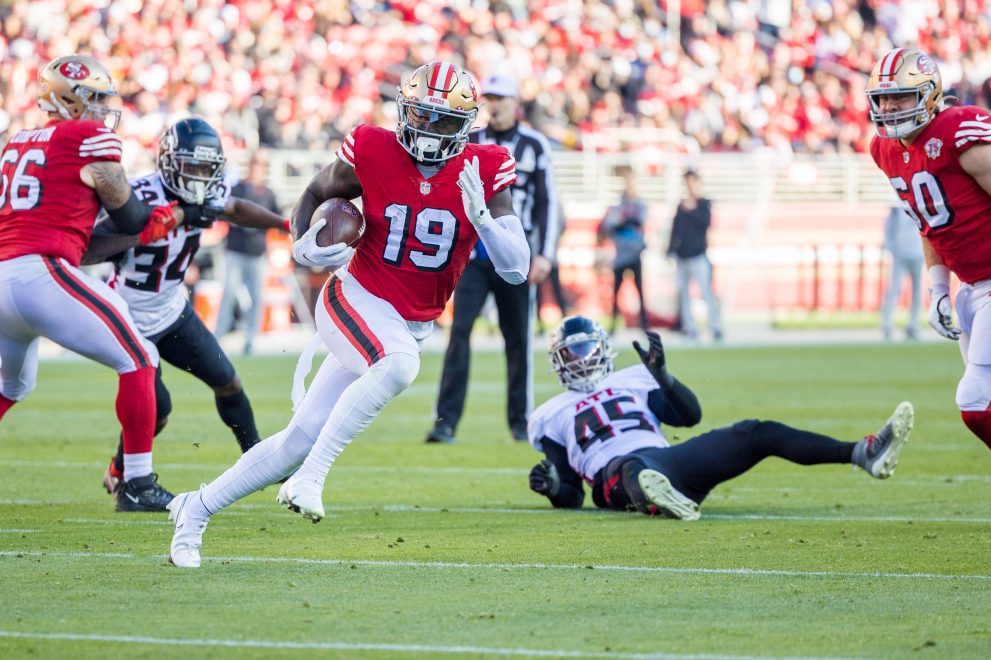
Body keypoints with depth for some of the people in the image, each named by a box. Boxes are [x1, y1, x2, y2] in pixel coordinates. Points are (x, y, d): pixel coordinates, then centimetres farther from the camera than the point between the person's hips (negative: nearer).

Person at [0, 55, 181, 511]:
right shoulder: (92, 139, 1)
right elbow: (132, 223, 7)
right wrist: (178, 213, 24)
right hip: (41, 275, -8)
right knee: (139, 361, 1)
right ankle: (137, 485, -1)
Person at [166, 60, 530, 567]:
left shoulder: (484, 171, -7)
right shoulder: (373, 153, -10)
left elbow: (516, 270, -10)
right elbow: (316, 193, 11)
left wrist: (480, 217, -26)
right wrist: (303, 246, -9)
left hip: (413, 327, 3)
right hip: (357, 301, -3)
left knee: (301, 439, 1)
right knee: (399, 363, -37)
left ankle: (196, 510, 16)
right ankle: (309, 478, -30)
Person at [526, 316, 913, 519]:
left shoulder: (632, 381, 30)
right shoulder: (553, 417, 22)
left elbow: (690, 416, 17)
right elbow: (572, 497, 17)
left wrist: (660, 373, 4)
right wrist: (553, 487, -6)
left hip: (666, 459, 4)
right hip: (617, 472, -4)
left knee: (755, 434, -13)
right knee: (636, 470, -44)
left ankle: (864, 453, -26)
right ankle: (660, 501, -85)